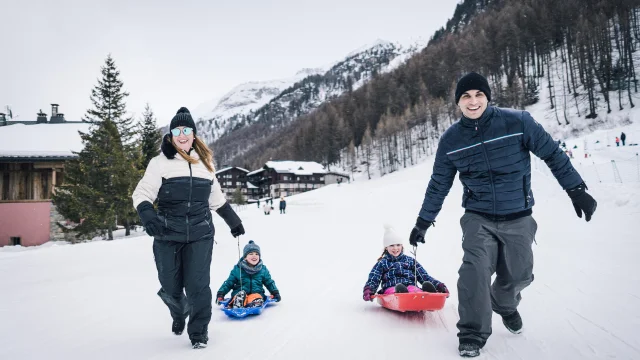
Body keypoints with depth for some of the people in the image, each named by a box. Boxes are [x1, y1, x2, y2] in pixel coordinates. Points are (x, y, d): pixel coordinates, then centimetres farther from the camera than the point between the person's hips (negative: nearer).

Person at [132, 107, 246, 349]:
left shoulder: (204, 163, 10)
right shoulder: (160, 163, -1)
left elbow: (217, 199, 20)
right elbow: (142, 194, -5)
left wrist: (234, 221, 27)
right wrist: (148, 216, -25)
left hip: (200, 234, 1)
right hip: (167, 236, -1)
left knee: (198, 285, -6)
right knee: (171, 288, 8)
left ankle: (199, 332, 15)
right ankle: (179, 314, 42)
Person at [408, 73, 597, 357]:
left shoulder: (517, 122, -12)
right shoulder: (450, 140, -5)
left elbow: (552, 153, -1)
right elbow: (438, 184, 5)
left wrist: (576, 189, -1)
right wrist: (423, 222, 8)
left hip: (518, 218, 0)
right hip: (478, 218, 0)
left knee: (518, 275, 11)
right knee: (475, 268, -20)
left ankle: (504, 304, 46)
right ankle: (472, 333, -3)